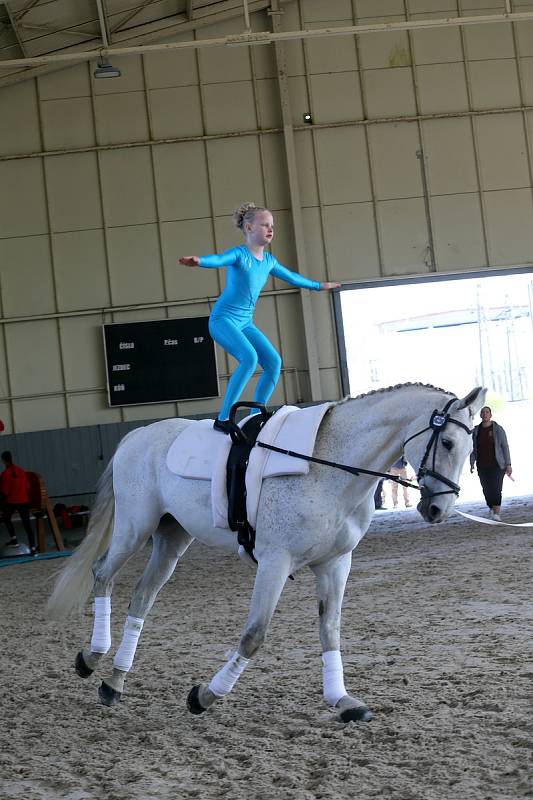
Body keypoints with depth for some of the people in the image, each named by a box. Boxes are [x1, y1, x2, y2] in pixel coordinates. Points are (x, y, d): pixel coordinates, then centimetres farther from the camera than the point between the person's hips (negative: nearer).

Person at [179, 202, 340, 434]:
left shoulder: (268, 261, 10)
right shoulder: (239, 254, -13)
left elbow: (291, 277, 28)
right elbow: (219, 259, -35)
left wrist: (319, 285, 41)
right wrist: (199, 260, -58)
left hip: (245, 323, 8)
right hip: (222, 319, -8)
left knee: (274, 361, -6)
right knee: (250, 357, -29)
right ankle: (222, 419, -24)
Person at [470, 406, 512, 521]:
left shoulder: (498, 429, -1)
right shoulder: (476, 430, 8)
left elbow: (505, 447, -1)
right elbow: (474, 449, 12)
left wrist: (508, 464, -6)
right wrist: (472, 463, 4)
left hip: (496, 466, -3)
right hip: (482, 467, 3)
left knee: (496, 489, -11)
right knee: (487, 490, 5)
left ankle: (496, 514, -12)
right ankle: (492, 510, 21)